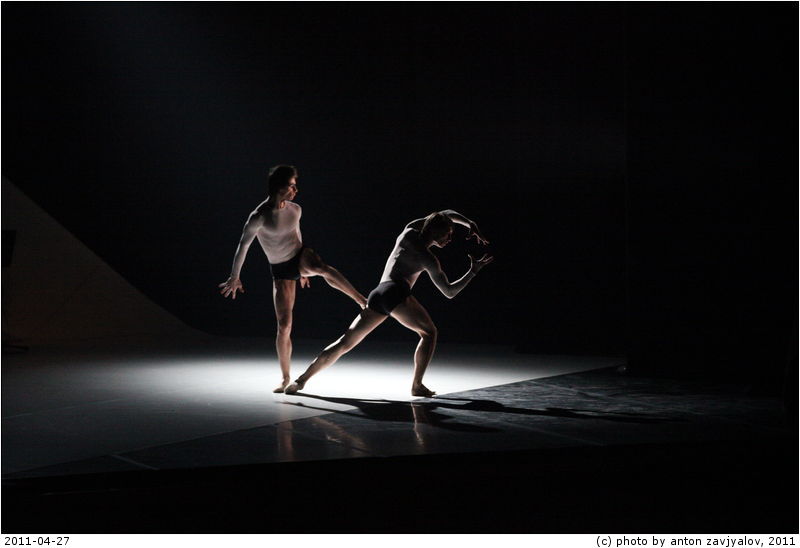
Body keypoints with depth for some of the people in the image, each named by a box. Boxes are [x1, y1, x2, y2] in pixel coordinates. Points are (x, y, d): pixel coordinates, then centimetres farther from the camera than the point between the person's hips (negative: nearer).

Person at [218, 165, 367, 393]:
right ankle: (286, 378, 9)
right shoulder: (259, 216, -18)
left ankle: (362, 301, -34)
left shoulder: (295, 210, -1)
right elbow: (243, 246, -10)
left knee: (322, 268, -38)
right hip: (280, 271, -2)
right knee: (284, 326, -5)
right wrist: (234, 278, -4)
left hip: (300, 257, 2)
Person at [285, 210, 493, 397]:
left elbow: (447, 214, 37)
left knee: (344, 343, 8)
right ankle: (417, 385, -1)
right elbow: (449, 292, 12)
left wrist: (470, 224, 28)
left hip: (377, 295, 7)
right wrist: (473, 271, 16)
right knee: (429, 332, 11)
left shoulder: (410, 230, 22)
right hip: (396, 293, -7)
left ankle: (302, 379, 6)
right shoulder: (429, 259, 6)